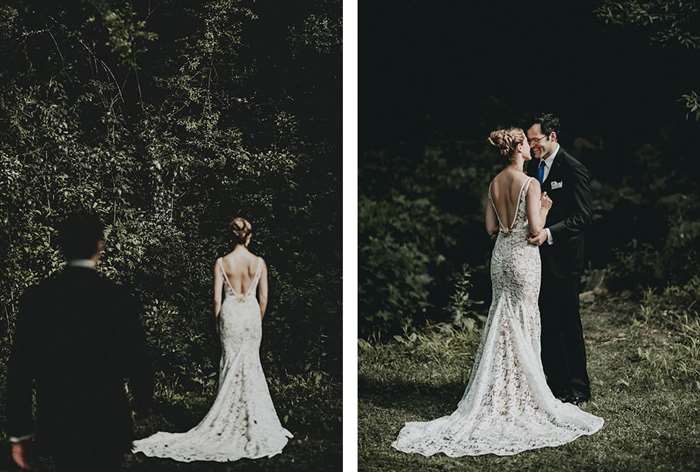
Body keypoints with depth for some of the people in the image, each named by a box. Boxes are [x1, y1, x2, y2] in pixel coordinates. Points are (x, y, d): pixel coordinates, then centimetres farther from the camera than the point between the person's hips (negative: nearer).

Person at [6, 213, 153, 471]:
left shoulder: (35, 298, -6)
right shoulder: (120, 299, -12)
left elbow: (19, 368, -4)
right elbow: (136, 362, -6)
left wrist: (18, 432, 3)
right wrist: (143, 402, 15)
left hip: (56, 426, 2)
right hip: (107, 427, -2)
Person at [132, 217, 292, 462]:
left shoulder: (221, 262, -6)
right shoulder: (259, 262, -4)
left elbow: (217, 299, -5)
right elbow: (263, 299, 0)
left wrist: (217, 322, 7)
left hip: (230, 314, -1)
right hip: (252, 314, 1)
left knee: (231, 363, 8)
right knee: (251, 364, 10)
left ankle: (232, 419, 10)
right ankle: (252, 421, 13)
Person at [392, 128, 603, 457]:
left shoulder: (494, 183, 5)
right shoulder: (530, 184, -15)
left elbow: (491, 227, 7)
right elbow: (535, 230, -17)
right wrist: (544, 208, -1)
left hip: (500, 255, 6)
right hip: (523, 257, -6)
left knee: (502, 320, 13)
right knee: (523, 323, 3)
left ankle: (500, 393, 16)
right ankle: (523, 391, 10)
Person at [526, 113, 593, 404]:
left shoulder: (573, 169, -11)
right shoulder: (533, 167, 11)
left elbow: (582, 217, -15)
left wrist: (549, 233, -26)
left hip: (562, 259, -7)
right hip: (539, 258, 7)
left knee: (567, 324, -1)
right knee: (546, 323, 12)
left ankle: (577, 389, 10)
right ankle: (555, 382, 22)